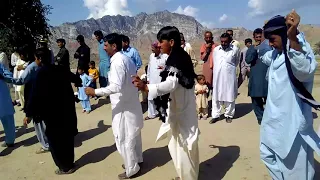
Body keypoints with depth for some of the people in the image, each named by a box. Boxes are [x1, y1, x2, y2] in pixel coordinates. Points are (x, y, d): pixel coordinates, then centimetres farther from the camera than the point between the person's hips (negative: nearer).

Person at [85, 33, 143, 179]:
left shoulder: (117, 62, -22)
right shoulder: (126, 58, 8)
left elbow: (116, 86, -30)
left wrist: (95, 92, -24)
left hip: (123, 107, -10)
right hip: (131, 103, 10)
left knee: (124, 139, 5)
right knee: (133, 135, 22)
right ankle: (137, 160, 40)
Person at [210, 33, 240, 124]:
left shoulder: (235, 49, -5)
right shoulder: (216, 49, 3)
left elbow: (236, 62, 11)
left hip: (229, 77, -2)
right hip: (217, 77, 2)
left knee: (229, 97, 7)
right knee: (216, 97, 6)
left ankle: (229, 115, 21)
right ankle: (215, 115, 16)